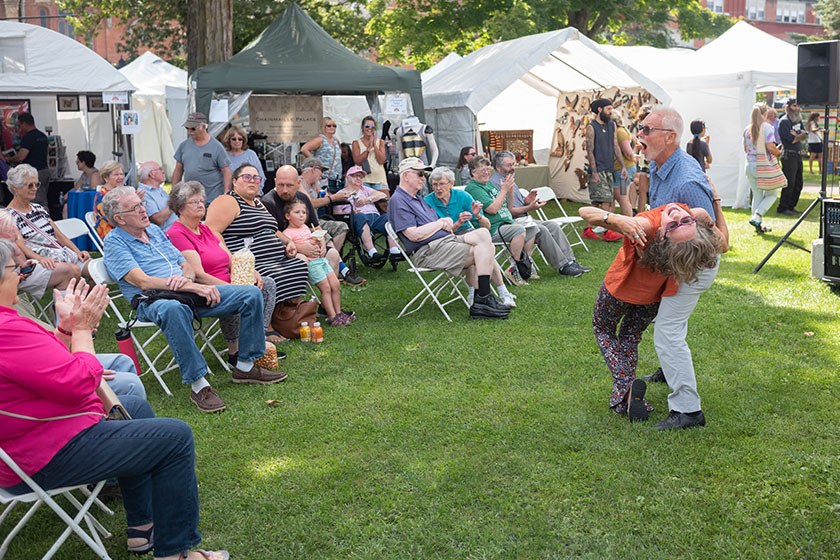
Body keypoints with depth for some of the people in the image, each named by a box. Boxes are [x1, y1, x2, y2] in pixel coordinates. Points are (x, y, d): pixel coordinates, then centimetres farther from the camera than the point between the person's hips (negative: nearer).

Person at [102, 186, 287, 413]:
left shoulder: (154, 230, 21)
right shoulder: (114, 241, -2)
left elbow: (186, 266, 20)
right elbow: (143, 281, -15)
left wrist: (187, 278, -7)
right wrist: (193, 287, -21)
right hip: (153, 301, -7)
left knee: (251, 294, -5)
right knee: (173, 309, -45)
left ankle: (245, 366, 2)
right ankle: (198, 385, -38)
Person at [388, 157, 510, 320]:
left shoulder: (418, 199, 26)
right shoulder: (398, 201, -6)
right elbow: (414, 235, -18)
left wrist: (447, 222, 2)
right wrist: (440, 223, -5)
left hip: (446, 239, 10)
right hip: (427, 251, -10)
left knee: (483, 233, -8)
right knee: (482, 251, -19)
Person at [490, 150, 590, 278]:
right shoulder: (494, 183, -12)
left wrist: (526, 201, 3)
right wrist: (529, 208, -20)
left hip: (525, 219, 10)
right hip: (512, 222, -10)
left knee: (553, 226, -7)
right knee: (541, 230, -27)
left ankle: (570, 261, -10)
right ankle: (563, 267, -22)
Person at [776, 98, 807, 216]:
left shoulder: (798, 119, 16)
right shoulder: (784, 121, -11)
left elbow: (805, 135, 7)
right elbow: (793, 139, -16)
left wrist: (796, 135, -10)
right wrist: (800, 135, 0)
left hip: (798, 154, 9)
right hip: (788, 155, -9)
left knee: (798, 184, 10)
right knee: (789, 183, -9)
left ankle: (791, 207, 20)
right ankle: (782, 209, -1)